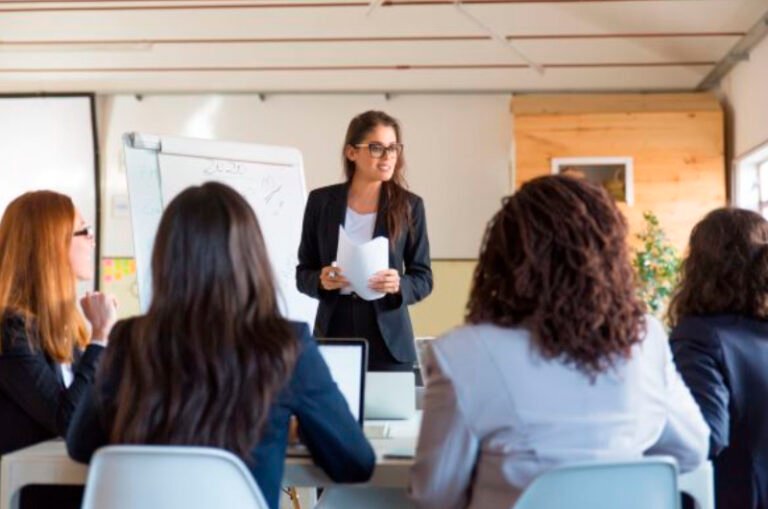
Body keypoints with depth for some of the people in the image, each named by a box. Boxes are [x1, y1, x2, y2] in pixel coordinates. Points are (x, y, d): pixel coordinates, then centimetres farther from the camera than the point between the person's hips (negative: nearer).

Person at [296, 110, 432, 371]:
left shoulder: (409, 205, 0)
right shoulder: (321, 201, 3)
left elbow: (423, 278, 2)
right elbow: (303, 273, 7)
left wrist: (398, 286, -18)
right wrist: (322, 281, -14)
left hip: (388, 341, 0)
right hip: (334, 333, 1)